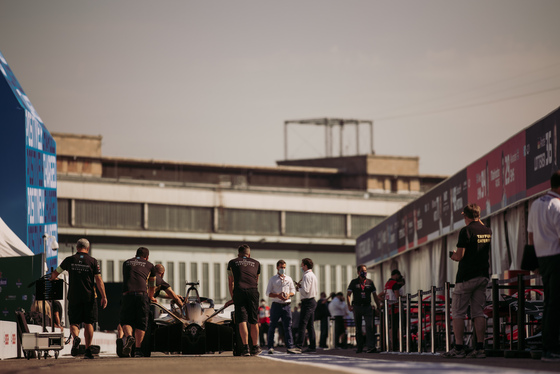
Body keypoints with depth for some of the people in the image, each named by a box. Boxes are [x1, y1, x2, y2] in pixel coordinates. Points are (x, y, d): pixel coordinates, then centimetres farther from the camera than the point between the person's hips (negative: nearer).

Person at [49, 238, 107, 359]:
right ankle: (88, 350, 2)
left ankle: (76, 337, -25)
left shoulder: (69, 260, 3)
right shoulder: (93, 261, 0)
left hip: (74, 297, 0)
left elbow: (55, 273, 15)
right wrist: (104, 297, -4)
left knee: (74, 322, 7)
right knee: (88, 323, 7)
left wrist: (52, 279, 37)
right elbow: (99, 281, -6)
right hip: (89, 297, 0)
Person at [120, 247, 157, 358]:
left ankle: (129, 336, -23)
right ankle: (138, 349, -3)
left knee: (126, 321, 7)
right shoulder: (149, 265, 21)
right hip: (142, 294, -1)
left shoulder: (126, 263, 27)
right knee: (141, 323, 6)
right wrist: (151, 297, 53)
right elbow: (152, 285, 32)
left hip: (128, 294, 1)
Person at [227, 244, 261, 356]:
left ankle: (245, 347, -15)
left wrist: (233, 297, 35)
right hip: (253, 291, 1)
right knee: (253, 321, 9)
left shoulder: (232, 263, 21)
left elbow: (231, 282, 26)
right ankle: (255, 347, 17)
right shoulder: (256, 263, 24)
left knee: (242, 320, -5)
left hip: (239, 291, -1)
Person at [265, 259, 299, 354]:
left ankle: (290, 347, -2)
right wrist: (278, 295, -15)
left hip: (287, 305, 2)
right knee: (272, 326, 0)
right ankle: (270, 347, 4)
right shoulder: (272, 279, 5)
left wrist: (289, 294, -5)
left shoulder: (289, 279, 13)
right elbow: (268, 293, 2)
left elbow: (293, 290, 18)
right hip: (276, 304, -2)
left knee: (288, 326, -1)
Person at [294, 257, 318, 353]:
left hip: (307, 302, -10)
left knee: (302, 324, -13)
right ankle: (312, 346, 10)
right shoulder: (313, 275, 19)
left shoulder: (307, 276, -12)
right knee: (310, 325, 10)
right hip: (313, 301, 10)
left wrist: (299, 288, -1)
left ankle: (299, 346, -18)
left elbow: (305, 291, -21)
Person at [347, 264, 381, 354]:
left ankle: (371, 347, -22)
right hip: (357, 307, 0)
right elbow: (348, 294, 3)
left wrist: (378, 305, 7)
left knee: (370, 326, -15)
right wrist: (349, 305, -10)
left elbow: (375, 295, 14)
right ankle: (359, 348, 17)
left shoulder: (370, 282, 10)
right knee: (358, 329, 8)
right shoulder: (354, 282, 5)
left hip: (367, 307, 0)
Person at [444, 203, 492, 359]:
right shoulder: (487, 231, 8)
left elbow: (459, 256, -16)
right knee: (479, 312, 6)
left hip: (466, 277, -6)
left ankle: (458, 348, -4)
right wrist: (479, 221, 30)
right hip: (483, 276, 6)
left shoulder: (466, 231, -12)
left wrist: (453, 255, 7)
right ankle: (480, 348, 0)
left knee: (458, 312, 0)